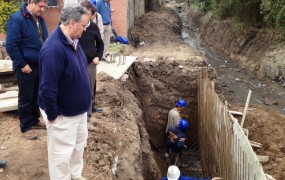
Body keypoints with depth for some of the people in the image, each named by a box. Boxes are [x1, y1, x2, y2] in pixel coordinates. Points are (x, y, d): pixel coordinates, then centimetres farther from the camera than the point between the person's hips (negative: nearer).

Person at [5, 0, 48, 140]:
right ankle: (26, 127, 16)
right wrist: (22, 64, -17)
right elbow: (11, 45, -18)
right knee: (26, 98, 4)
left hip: (40, 65, 7)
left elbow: (45, 40, 19)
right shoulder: (16, 19, -16)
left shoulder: (40, 19, 7)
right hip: (26, 67, -7)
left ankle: (34, 120, 33)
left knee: (37, 96, 17)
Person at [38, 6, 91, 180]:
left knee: (79, 145, 25)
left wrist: (83, 105, 15)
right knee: (62, 153, 9)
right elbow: (48, 88, -29)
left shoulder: (72, 40, 0)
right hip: (63, 114, -9)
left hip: (78, 109, 10)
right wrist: (52, 116, -19)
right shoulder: (54, 49, -30)